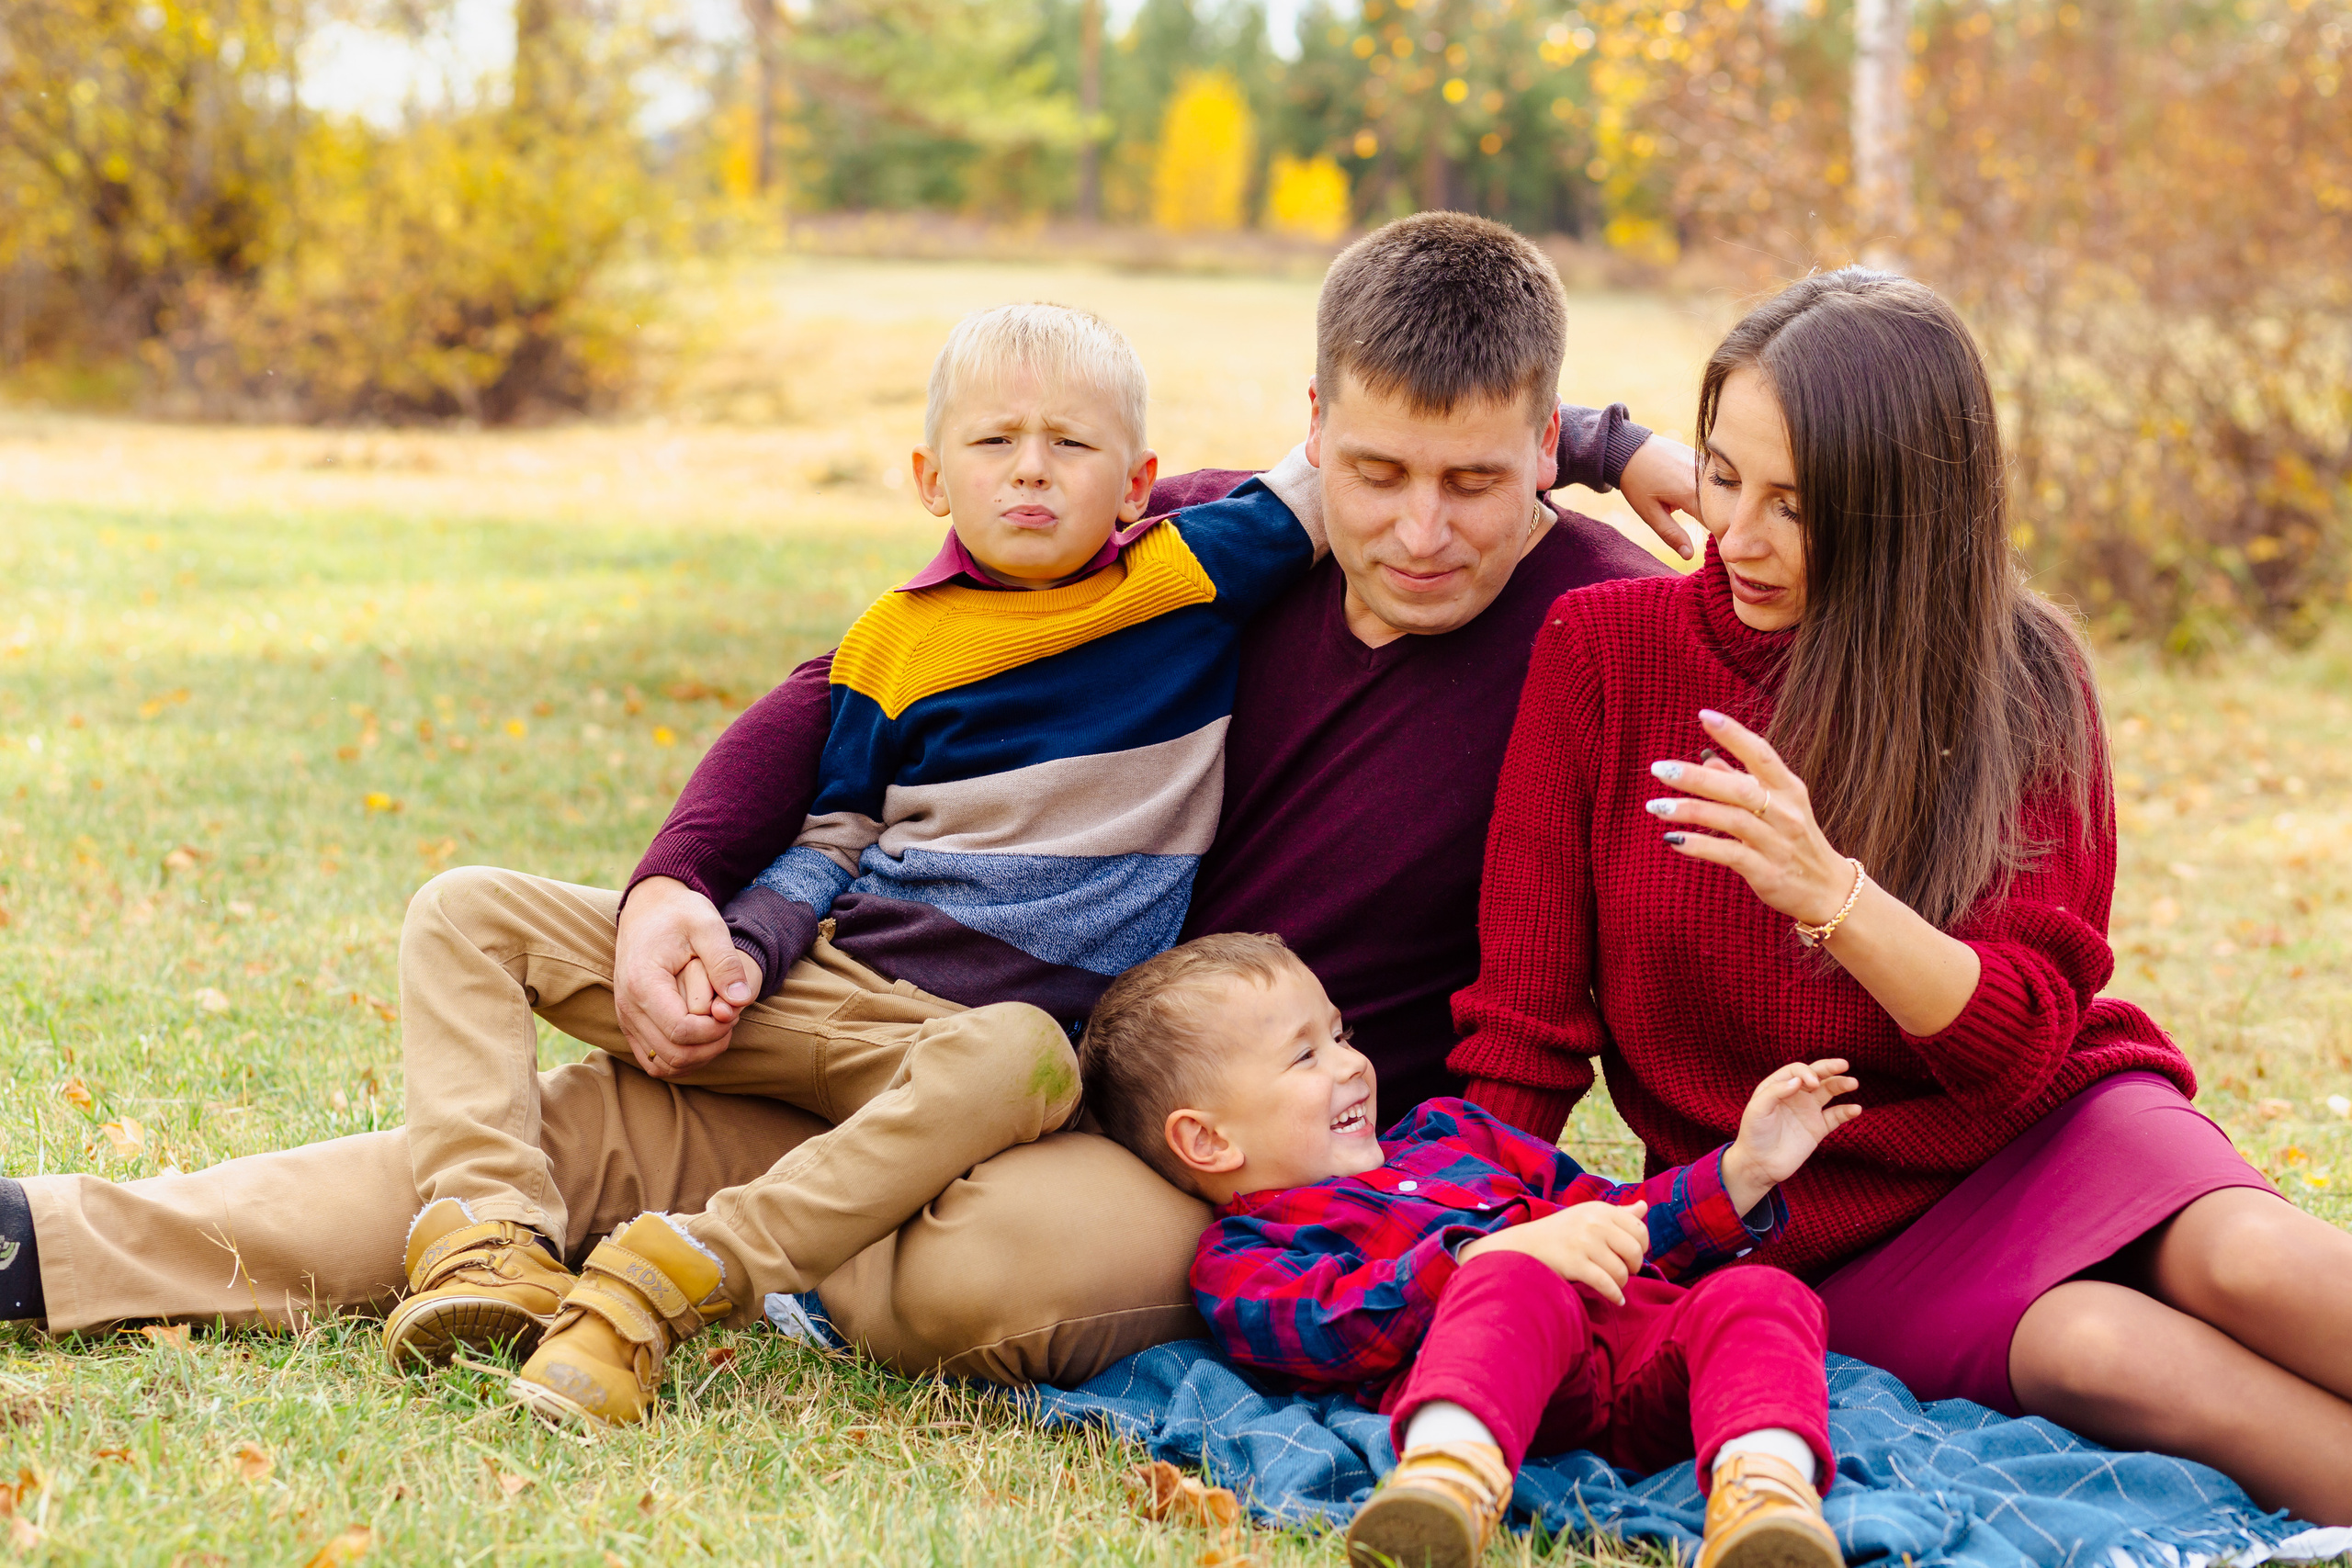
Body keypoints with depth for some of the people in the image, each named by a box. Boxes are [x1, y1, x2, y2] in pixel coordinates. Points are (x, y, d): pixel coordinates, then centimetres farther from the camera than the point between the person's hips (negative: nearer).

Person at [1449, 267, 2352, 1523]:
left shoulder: (2021, 682, -4)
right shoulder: (1603, 650, -3)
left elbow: (2023, 1041, -12)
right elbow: (1520, 1026, 1)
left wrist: (1830, 894, -29)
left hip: (2046, 1135, 1)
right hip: (1824, 1240, -1)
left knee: (2248, 1259, -31)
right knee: (2088, 1350, -31)